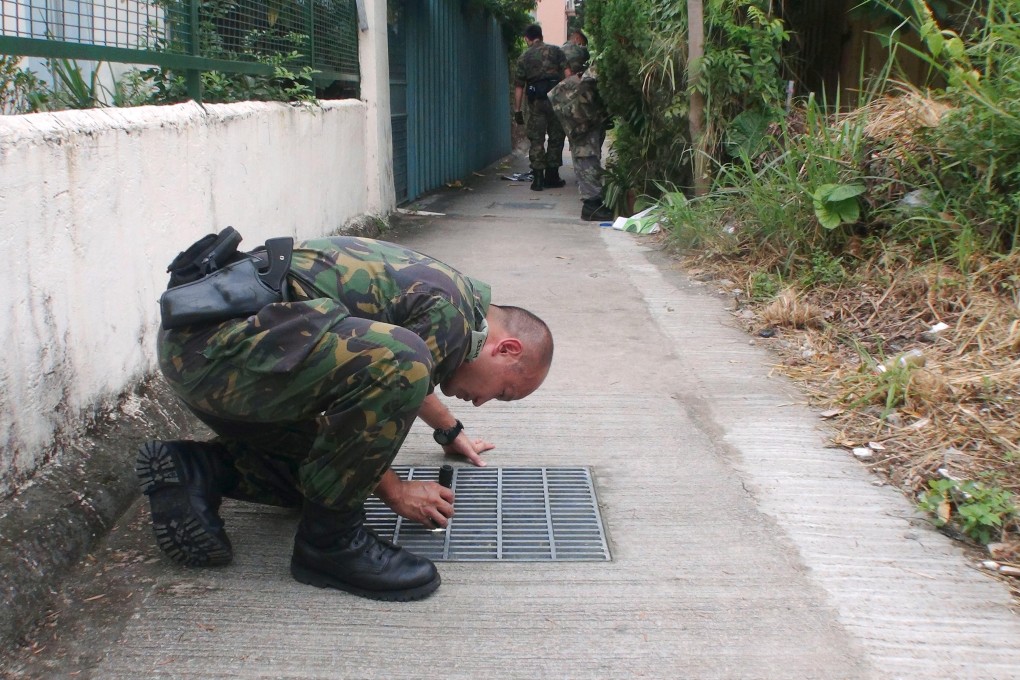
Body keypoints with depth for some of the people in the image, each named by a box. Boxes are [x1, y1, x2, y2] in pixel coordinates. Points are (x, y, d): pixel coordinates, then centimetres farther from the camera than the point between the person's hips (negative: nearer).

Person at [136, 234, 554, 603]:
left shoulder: (436, 288, 19)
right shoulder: (449, 310, -12)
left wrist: (450, 431, 53)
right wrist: (394, 491, 4)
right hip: (220, 339, -11)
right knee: (398, 365, -26)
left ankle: (191, 471, 10)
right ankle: (330, 541, -12)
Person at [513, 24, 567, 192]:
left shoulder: (523, 58, 7)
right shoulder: (555, 51, 6)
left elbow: (518, 86, 4)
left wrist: (517, 110, 7)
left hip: (536, 100, 0)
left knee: (536, 140, 4)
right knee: (556, 137, 10)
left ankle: (538, 179, -1)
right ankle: (551, 177, 13)